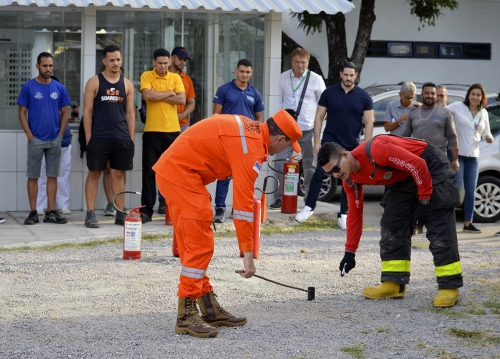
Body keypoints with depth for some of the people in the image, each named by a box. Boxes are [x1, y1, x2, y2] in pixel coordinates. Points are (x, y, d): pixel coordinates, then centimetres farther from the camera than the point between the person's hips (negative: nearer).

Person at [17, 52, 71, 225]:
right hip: (36, 139, -2)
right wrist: (29, 135, -9)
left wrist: (61, 134, 0)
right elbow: (22, 113, -2)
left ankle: (51, 212, 9)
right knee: (33, 176, 1)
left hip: (55, 140, 3)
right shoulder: (28, 87, -2)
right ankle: (33, 212, 6)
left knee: (53, 176, 5)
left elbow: (64, 113, 10)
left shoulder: (59, 88, 5)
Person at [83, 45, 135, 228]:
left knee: (119, 174, 7)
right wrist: (88, 137, -7)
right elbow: (87, 111, -1)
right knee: (94, 173, 1)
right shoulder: (94, 82, 1)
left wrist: (131, 138, 6)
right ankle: (91, 214, 3)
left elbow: (130, 112, 12)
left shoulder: (127, 84, 10)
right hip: (99, 137, -3)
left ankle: (120, 214, 12)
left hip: (121, 138, 3)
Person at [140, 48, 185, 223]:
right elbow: (147, 95, -16)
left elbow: (182, 100, -6)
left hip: (173, 130, 2)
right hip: (152, 131, -2)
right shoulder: (146, 76, 2)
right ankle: (146, 210, 4)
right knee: (149, 172, 0)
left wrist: (158, 96, -10)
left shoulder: (175, 77, 7)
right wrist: (169, 93, -7)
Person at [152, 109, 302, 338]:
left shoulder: (251, 128, 9)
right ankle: (186, 316, -9)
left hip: (171, 167, 10)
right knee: (199, 245, -11)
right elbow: (243, 205, -20)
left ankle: (209, 309, 19)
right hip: (181, 174, -10)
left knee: (193, 245, 13)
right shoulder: (251, 150, -18)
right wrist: (247, 254, -16)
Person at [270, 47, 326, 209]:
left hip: (308, 130, -2)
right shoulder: (284, 78, 5)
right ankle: (279, 198, 4)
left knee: (310, 166, 5)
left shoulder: (316, 80, -2)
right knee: (281, 163, -2)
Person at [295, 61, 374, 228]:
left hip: (352, 146, 1)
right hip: (329, 141, -1)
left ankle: (343, 215, 13)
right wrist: (317, 141, -4)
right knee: (319, 174, -8)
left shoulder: (364, 97, 0)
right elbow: (319, 117, 3)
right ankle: (309, 207, 4)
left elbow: (369, 122, 2)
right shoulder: (329, 93, 0)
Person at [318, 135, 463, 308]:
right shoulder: (350, 179, -6)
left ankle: (450, 287, -6)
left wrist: (424, 200, -23)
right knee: (392, 228, 0)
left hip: (431, 169, -8)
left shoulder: (375, 150, -33)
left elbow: (418, 165, -31)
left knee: (440, 231, -10)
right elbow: (354, 213, 5)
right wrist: (350, 252, 4)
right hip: (403, 179, 8)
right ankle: (394, 283, 5)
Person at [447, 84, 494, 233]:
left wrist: (489, 138, -5)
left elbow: (486, 132, 18)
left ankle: (468, 223, 14)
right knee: (456, 187, -10)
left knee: (471, 190, 8)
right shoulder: (458, 107, -6)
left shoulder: (484, 113, 9)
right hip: (457, 153, -6)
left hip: (473, 156, 6)